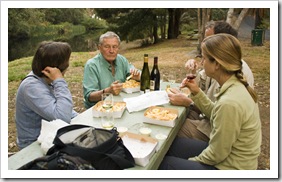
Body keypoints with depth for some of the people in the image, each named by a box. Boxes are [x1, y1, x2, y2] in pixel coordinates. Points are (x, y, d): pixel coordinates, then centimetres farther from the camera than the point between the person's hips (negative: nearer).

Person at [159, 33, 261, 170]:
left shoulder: (229, 102, -33)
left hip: (228, 167, -8)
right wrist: (197, 92, -2)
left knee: (164, 163, 1)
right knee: (170, 144, 14)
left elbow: (216, 154, -24)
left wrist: (193, 161, -6)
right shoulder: (236, 86, -5)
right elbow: (215, 114, 9)